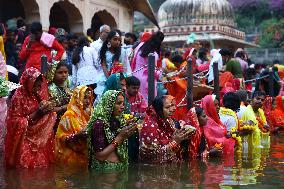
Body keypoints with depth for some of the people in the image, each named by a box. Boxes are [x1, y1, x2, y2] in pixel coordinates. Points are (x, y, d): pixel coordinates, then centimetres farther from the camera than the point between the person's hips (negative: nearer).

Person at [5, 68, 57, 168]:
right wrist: (37, 113, -25)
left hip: (39, 135, 5)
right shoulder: (19, 96, -19)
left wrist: (48, 109, -15)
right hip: (23, 136, -5)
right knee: (27, 163, -14)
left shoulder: (38, 93, -2)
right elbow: (16, 122, -18)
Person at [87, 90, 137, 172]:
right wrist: (120, 137, -20)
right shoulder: (99, 123, -16)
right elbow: (100, 156, -20)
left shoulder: (118, 121, 5)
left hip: (121, 167, 7)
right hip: (104, 169, -7)